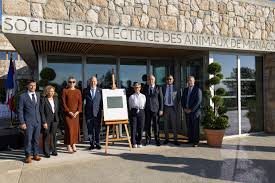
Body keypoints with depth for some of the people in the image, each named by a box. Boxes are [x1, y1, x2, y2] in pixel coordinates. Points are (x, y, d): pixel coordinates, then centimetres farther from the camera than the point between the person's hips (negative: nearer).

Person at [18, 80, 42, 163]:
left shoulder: (38, 95, 9)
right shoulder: (23, 96, -3)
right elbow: (20, 110, -4)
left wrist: (41, 119, 7)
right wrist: (22, 122, -10)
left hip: (38, 121, 4)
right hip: (28, 122, -4)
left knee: (36, 139, 9)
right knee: (28, 139, 0)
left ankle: (36, 154, 20)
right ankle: (28, 156, 13)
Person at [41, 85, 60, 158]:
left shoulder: (56, 98, 7)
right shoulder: (43, 99, -9)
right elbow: (42, 112, -10)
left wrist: (57, 118, 7)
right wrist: (44, 122, -13)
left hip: (54, 120, 4)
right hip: (46, 120, -4)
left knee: (53, 135, 10)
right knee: (46, 136, 4)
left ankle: (54, 151, 20)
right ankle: (46, 152, 14)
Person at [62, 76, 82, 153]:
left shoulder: (78, 91, 8)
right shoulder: (65, 91, -1)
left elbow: (80, 102, 5)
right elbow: (63, 103, -5)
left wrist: (78, 111, -8)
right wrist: (69, 111, -13)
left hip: (76, 113, 4)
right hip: (68, 113, -3)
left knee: (76, 128, 5)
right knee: (69, 128, -7)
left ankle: (73, 144, 15)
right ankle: (68, 146, 1)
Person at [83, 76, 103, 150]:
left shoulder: (100, 91, 5)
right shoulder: (86, 91, 6)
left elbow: (102, 101, 6)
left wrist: (102, 109, -2)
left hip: (97, 113, 0)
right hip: (89, 113, 1)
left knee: (97, 129, 5)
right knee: (90, 129, 6)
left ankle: (97, 144, 16)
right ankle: (91, 144, 16)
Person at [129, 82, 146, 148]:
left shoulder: (143, 96, 10)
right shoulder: (131, 97, 6)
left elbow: (145, 105, 12)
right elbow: (130, 106, 9)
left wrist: (142, 110, 5)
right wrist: (131, 111, 4)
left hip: (141, 111, 2)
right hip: (134, 112, -1)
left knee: (141, 127, 2)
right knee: (133, 127, -1)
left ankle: (139, 143, 14)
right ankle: (134, 143, 9)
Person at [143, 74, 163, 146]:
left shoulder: (158, 88, 3)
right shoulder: (145, 88, 8)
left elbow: (161, 99, 2)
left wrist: (161, 109, -4)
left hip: (155, 109, -1)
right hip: (147, 109, 1)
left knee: (156, 125, 2)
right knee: (147, 125, 4)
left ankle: (157, 140, 15)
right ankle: (148, 139, 17)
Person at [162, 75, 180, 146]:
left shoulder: (175, 88, 5)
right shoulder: (163, 87, 5)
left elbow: (179, 97, 11)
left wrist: (176, 105, 3)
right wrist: (162, 106, -1)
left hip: (173, 108, -1)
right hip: (165, 107, 1)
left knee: (174, 125, 1)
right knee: (165, 124, 8)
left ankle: (175, 140, 7)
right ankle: (166, 139, 19)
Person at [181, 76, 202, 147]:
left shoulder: (197, 89, -5)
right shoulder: (185, 90, 13)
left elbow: (198, 101, -12)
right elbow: (182, 100, 14)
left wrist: (191, 109, -14)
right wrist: (184, 108, -1)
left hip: (195, 111, -5)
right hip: (187, 112, 5)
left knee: (195, 127, 1)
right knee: (189, 127, 8)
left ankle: (196, 142, 9)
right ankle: (190, 140, 18)